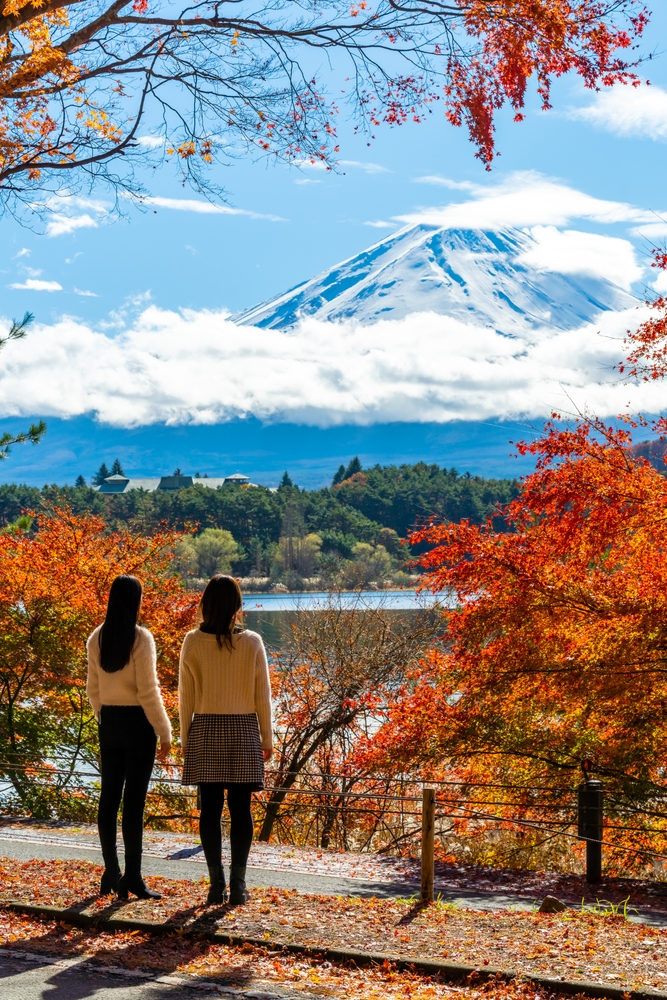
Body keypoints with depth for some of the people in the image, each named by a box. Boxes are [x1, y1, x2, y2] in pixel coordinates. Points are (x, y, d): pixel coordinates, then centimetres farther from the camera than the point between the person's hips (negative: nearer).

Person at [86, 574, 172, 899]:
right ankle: (132, 877, -2)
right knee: (134, 800, -3)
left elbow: (93, 689, 9)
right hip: (137, 721, -5)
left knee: (108, 797, 10)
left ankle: (111, 873, 16)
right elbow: (148, 692, -14)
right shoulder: (141, 638, -13)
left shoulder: (96, 638, 4)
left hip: (109, 722, 5)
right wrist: (164, 732, -7)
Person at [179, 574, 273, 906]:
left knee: (210, 807, 5)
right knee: (240, 808, 3)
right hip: (243, 731, 0)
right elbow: (262, 695, 0)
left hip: (205, 731, 0)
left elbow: (185, 696, 0)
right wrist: (267, 739, 9)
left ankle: (217, 884, 5)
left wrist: (185, 738, 10)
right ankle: (237, 884, 2)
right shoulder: (252, 642, -4)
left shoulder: (193, 642, -4)